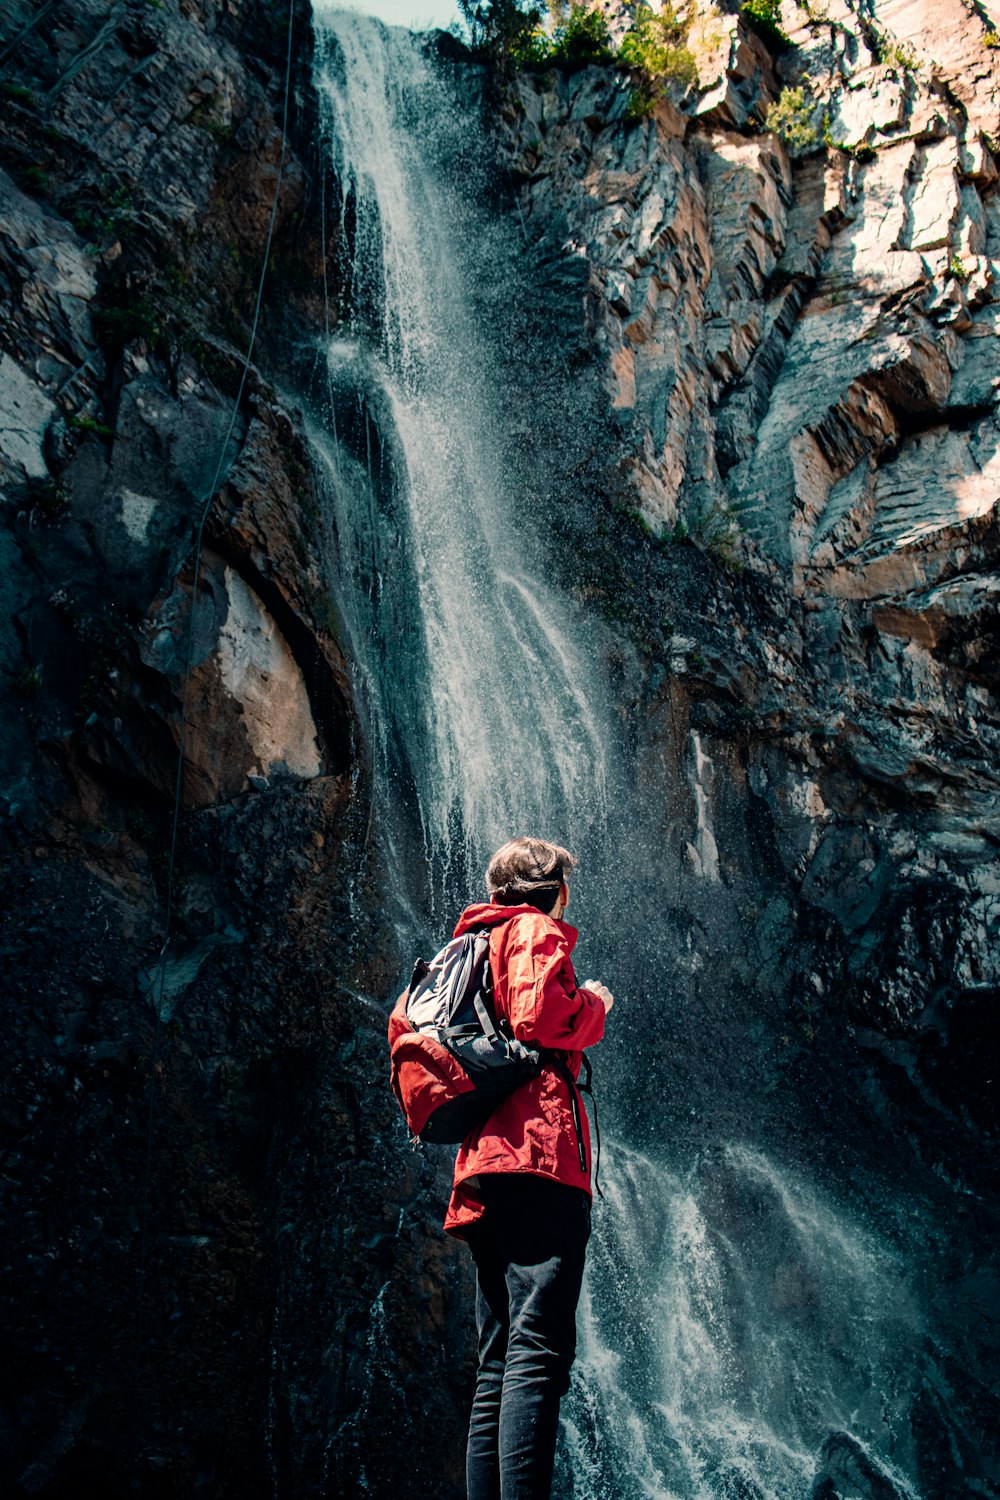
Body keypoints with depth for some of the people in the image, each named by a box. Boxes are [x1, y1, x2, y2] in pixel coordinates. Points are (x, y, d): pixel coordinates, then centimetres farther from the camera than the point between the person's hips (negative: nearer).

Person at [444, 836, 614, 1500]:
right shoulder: (536, 931, 3)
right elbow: (540, 1017, -13)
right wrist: (594, 1004, 5)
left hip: (483, 1165, 9)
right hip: (539, 1154, -9)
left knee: (500, 1366, 8)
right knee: (539, 1351, -16)